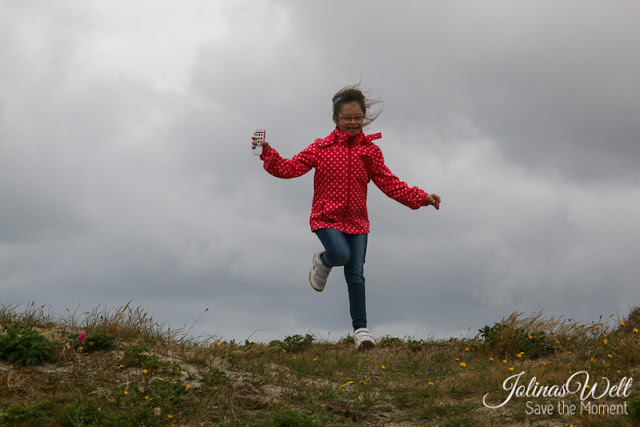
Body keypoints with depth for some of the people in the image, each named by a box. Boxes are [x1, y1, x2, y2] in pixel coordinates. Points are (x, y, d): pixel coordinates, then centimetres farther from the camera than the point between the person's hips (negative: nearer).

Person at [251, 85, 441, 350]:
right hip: (327, 218, -2)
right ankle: (322, 262, 10)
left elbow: (389, 184, 9)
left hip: (357, 221, 2)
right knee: (341, 254, -28)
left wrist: (422, 198, 2)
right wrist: (268, 153, -16)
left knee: (356, 275, -2)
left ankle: (360, 329, 8)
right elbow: (290, 168, -2)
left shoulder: (370, 151, 6)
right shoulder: (321, 148, 1)